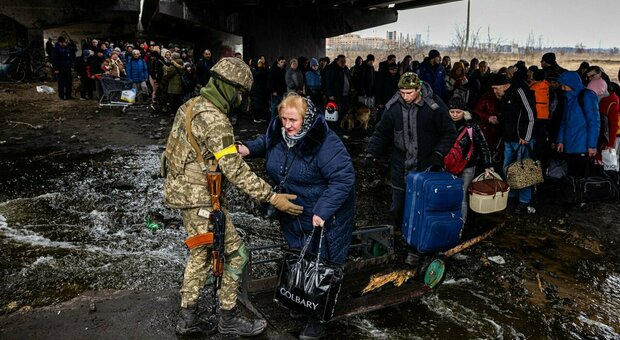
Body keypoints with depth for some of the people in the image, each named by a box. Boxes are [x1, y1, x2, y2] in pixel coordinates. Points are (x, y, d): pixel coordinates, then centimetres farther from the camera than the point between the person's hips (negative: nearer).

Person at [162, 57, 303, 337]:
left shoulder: (191, 106, 8)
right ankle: (228, 318, 17)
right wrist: (272, 197, -24)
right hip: (200, 198, -10)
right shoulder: (215, 119, -22)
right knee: (234, 254, 3)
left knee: (200, 253, 20)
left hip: (182, 190, 10)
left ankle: (187, 317, 29)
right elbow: (235, 170, -26)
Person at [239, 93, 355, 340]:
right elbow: (265, 143, 17)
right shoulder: (278, 131, -7)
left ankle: (317, 318, 20)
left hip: (325, 215, -7)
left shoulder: (325, 143, -30)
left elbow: (344, 178, -31)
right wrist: (248, 149, -5)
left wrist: (322, 212, -34)